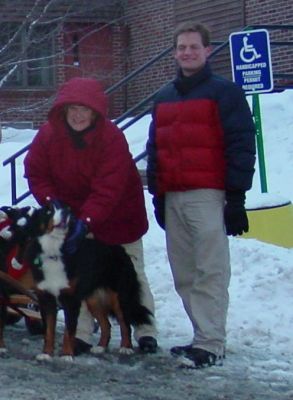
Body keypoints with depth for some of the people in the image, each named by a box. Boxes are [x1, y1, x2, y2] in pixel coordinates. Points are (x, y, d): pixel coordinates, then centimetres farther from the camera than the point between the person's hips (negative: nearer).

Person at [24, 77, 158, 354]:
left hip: (117, 215, -3)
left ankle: (146, 331, 17)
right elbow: (36, 173, -5)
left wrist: (86, 222, -42)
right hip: (72, 215, 3)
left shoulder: (112, 137, -29)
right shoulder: (48, 134, -16)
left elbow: (108, 189, -34)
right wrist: (50, 200, -21)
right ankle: (81, 334, 5)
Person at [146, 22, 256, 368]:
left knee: (210, 273, -10)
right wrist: (157, 195, 19)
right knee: (184, 275, 5)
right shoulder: (164, 98, 20)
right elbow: (154, 149, 25)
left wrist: (236, 197, -10)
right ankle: (203, 336, 12)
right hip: (173, 198, 7)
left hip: (208, 196, -7)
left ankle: (211, 345, -11)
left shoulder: (224, 93, 1)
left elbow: (241, 147, -5)